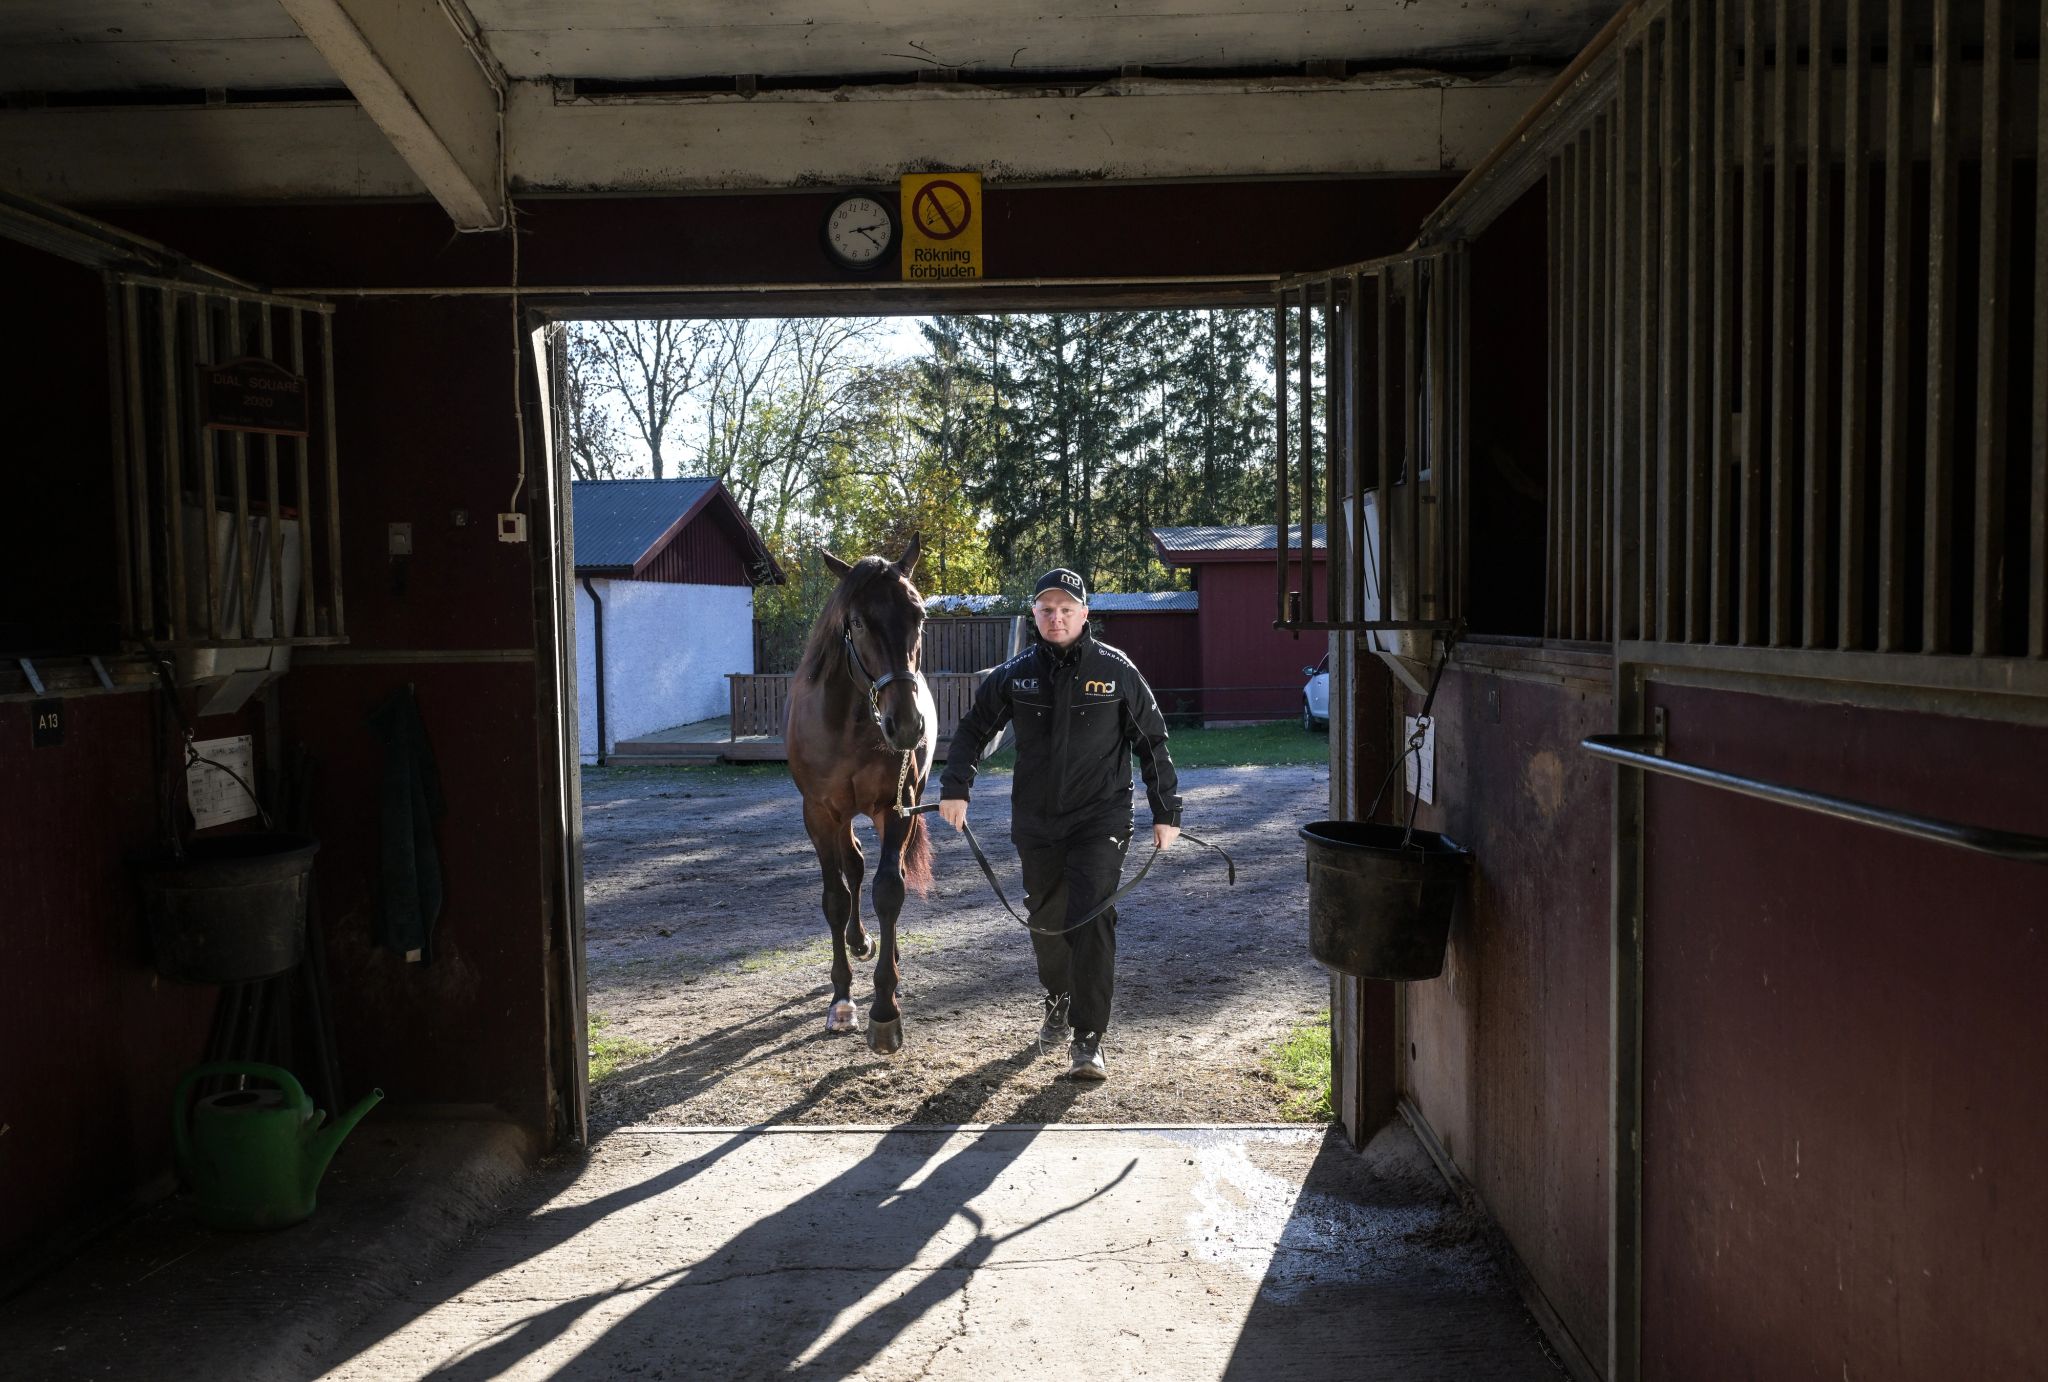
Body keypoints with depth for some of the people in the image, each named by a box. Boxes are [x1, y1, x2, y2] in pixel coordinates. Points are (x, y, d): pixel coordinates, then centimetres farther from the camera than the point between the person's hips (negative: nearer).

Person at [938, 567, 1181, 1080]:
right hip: (1035, 821, 3)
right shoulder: (1016, 673, 1)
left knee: (1092, 920, -12)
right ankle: (1057, 1004, 42)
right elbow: (973, 729, 11)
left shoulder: (1115, 670, -5)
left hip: (1099, 819, -3)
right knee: (1046, 921, 16)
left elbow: (1152, 741, 2)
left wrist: (1166, 812, 1)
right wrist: (955, 788, 0)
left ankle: (1087, 1040, -5)